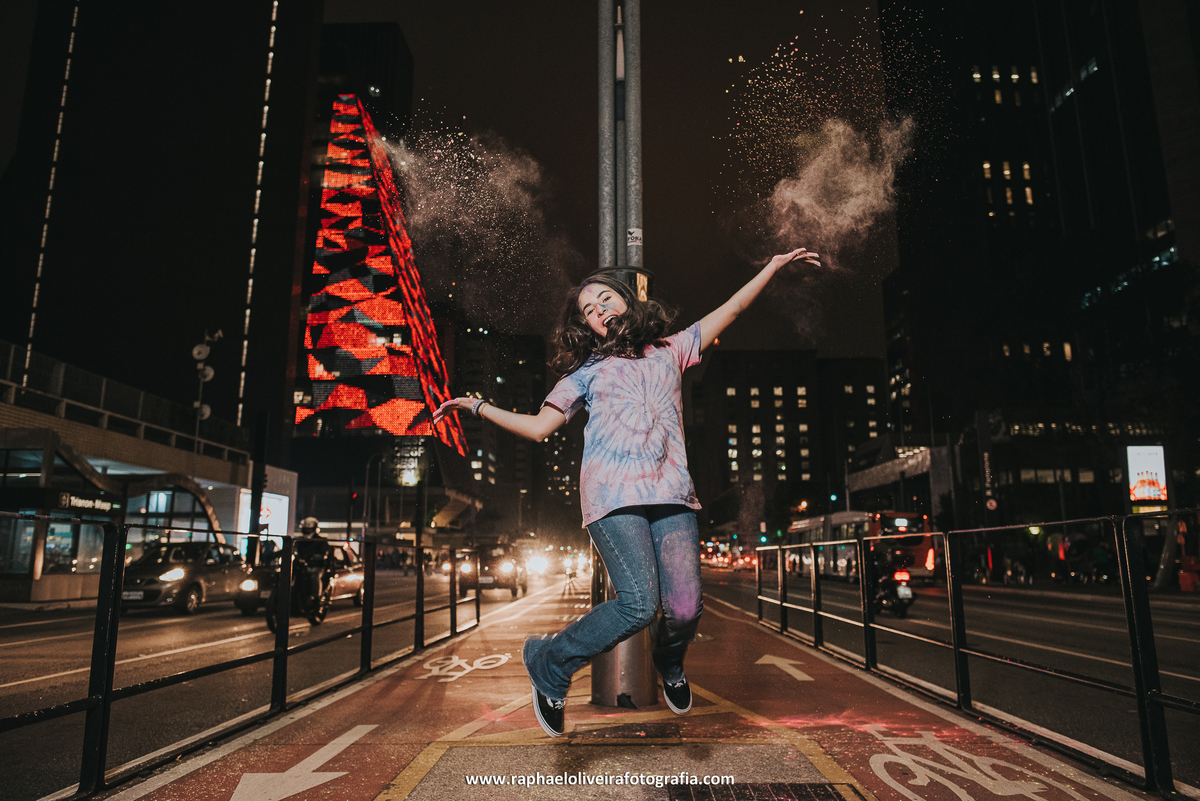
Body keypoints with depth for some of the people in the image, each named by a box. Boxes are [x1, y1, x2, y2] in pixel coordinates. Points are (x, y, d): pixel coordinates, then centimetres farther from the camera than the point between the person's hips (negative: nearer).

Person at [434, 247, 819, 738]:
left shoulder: (670, 350, 23)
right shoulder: (586, 372, 19)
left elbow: (729, 310, 22)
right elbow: (539, 427, 16)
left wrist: (774, 265, 18)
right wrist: (477, 406, 10)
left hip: (671, 494, 2)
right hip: (614, 495, -2)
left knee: (685, 608, -8)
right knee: (639, 604, -18)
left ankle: (670, 665, 30)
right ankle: (549, 664, 6)